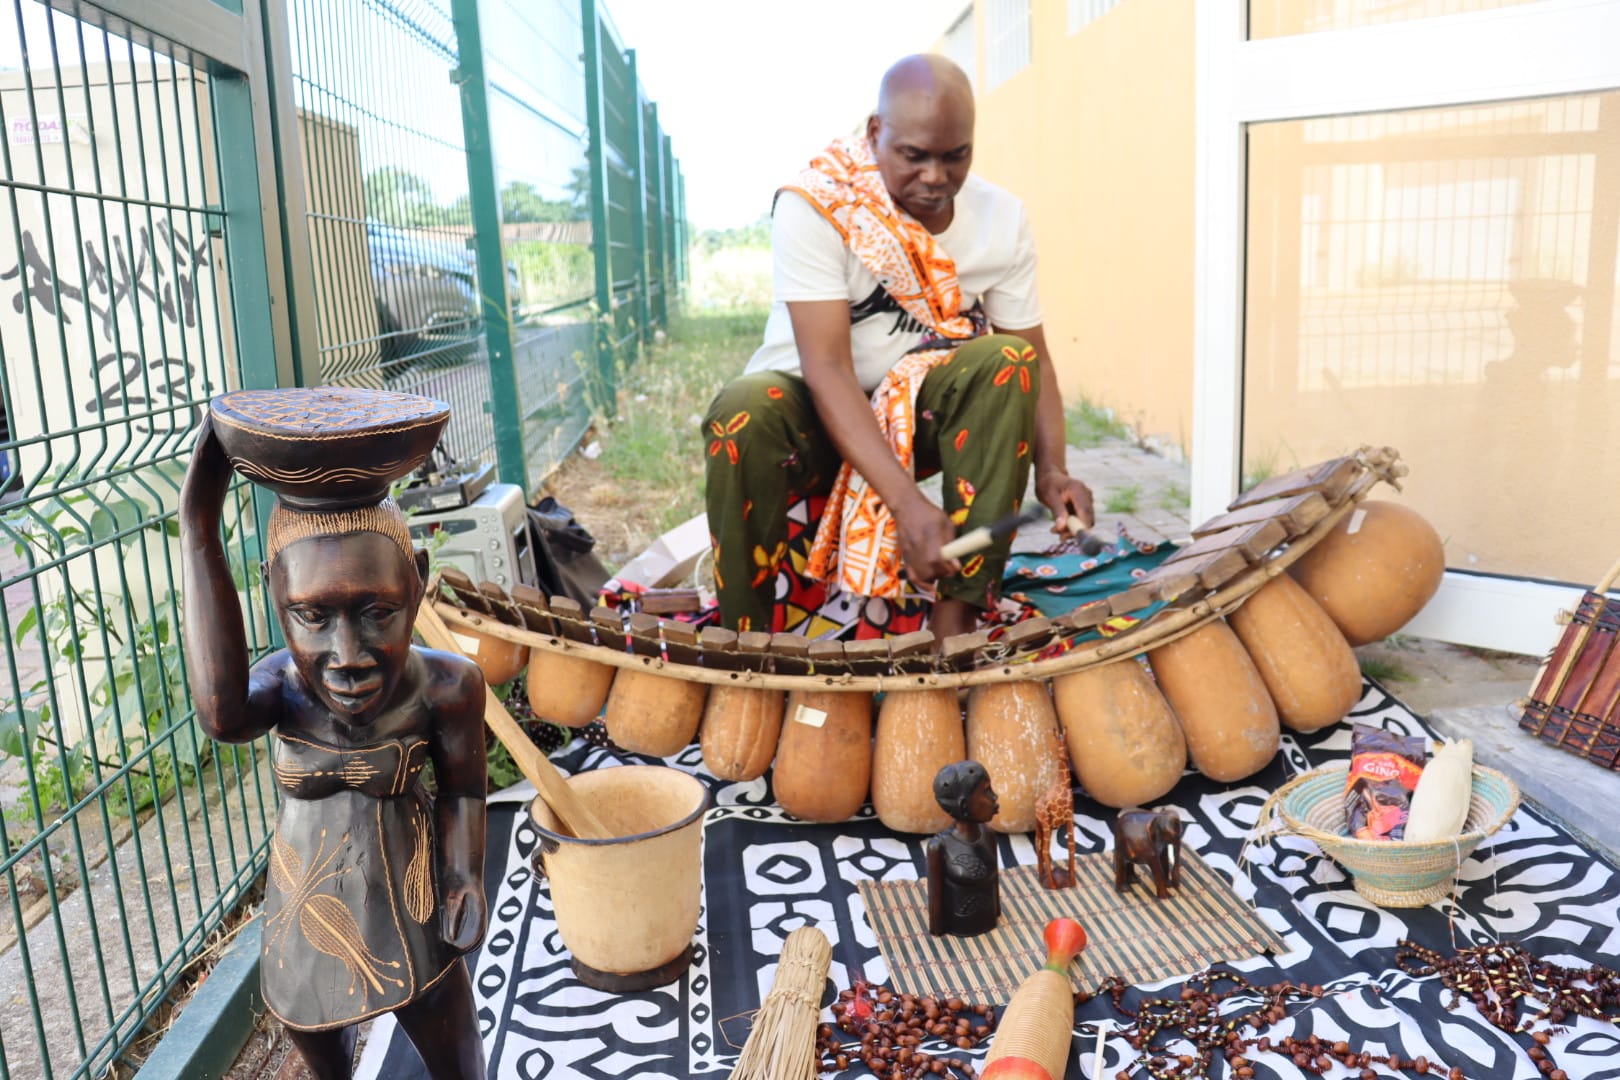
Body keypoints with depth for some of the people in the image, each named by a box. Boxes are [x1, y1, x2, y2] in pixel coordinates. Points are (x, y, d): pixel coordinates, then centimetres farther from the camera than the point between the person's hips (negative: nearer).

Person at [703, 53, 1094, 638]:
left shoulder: (1003, 218, -7)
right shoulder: (814, 205, -20)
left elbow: (1034, 357, -4)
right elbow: (827, 369, -27)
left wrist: (1051, 468, -24)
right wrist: (907, 502, -38)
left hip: (926, 414, 3)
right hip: (816, 413, -3)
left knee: (1006, 362, -26)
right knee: (742, 413, -35)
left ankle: (957, 616, -25)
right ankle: (743, 638, -17)